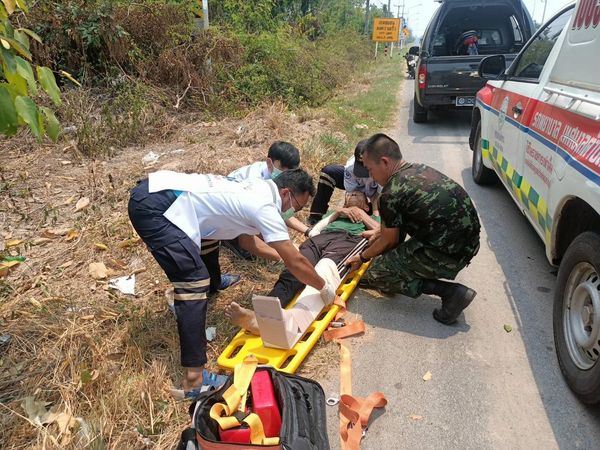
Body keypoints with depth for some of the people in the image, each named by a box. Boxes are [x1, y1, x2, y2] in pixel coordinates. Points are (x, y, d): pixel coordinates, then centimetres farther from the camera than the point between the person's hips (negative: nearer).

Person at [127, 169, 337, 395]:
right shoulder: (265, 207, -10)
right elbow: (296, 263, -6)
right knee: (195, 280, -17)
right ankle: (193, 378, -16)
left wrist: (284, 256, 35)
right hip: (152, 205, -11)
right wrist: (324, 288, 9)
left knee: (209, 228, 30)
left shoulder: (255, 191, 17)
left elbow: (251, 241, 32)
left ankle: (211, 284, 54)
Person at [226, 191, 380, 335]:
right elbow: (313, 232, 26)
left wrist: (361, 213, 20)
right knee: (292, 274, -31)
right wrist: (337, 213, 20)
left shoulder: (372, 218, 41)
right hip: (319, 239, 3)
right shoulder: (334, 213, 45)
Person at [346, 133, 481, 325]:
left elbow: (390, 240, -1)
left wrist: (362, 257, 16)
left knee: (375, 276, 0)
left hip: (449, 256, -9)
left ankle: (450, 291, -4)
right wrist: (382, 231, 36)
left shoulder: (391, 194, -17)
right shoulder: (419, 169, 9)